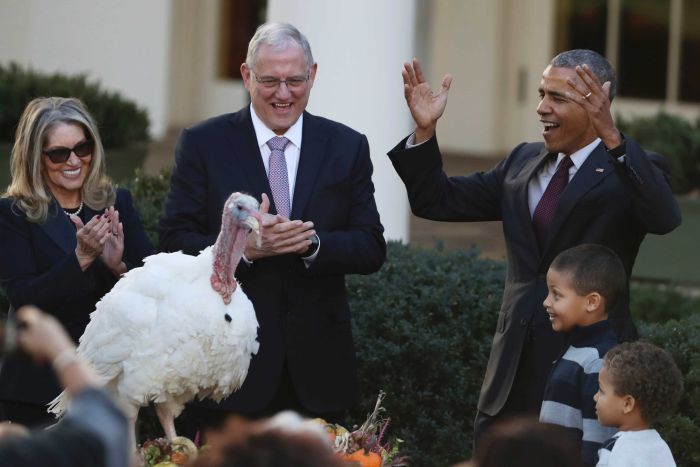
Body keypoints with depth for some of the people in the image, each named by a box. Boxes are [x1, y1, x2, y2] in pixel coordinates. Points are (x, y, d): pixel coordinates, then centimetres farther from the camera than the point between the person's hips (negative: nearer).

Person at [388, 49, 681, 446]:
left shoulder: (631, 170, -7)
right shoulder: (524, 162, 12)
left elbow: (665, 218, -29)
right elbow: (439, 202, 14)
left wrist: (612, 138, -41)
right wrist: (426, 130, -2)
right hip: (515, 369, 6)